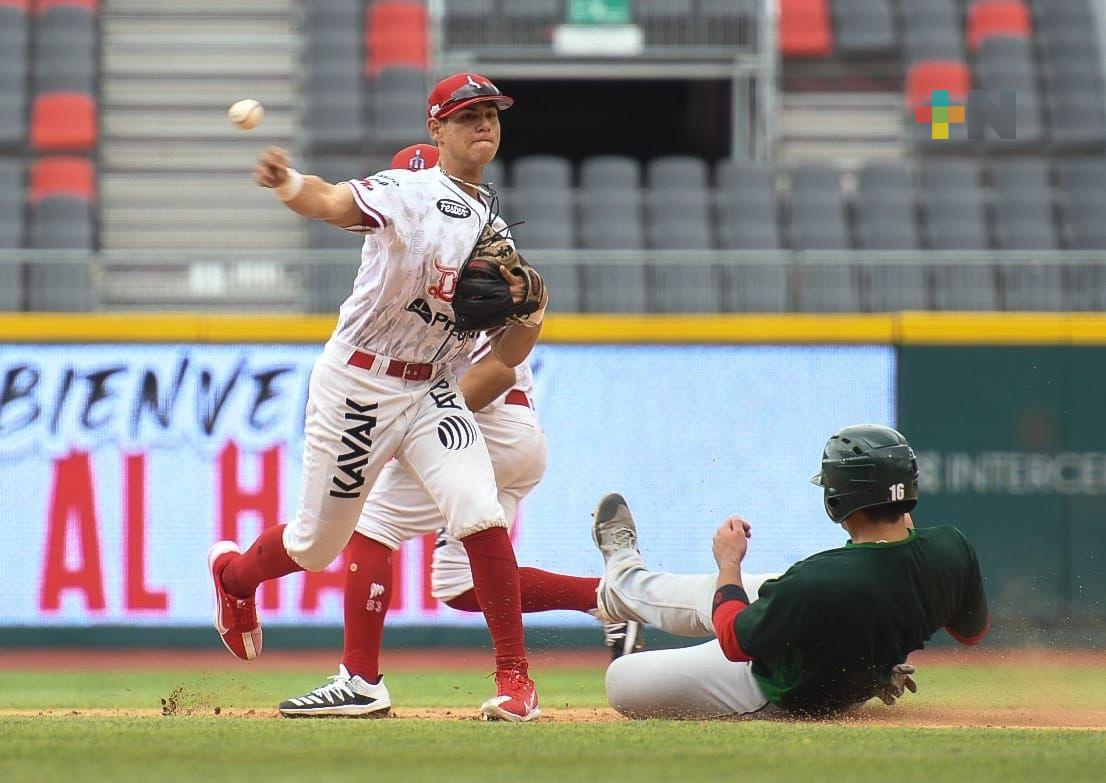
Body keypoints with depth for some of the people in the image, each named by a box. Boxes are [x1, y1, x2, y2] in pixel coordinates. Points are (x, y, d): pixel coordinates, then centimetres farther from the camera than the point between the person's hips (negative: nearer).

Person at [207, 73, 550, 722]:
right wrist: (288, 183, -58)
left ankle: (516, 678, -12)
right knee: (317, 544, 8)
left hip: (431, 393, 4)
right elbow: (333, 202, -34)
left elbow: (508, 356, 9)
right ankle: (234, 572, 43)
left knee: (478, 513, -19)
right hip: (356, 385, -4)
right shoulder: (407, 194, -11)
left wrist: (527, 309, -15)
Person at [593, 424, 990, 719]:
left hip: (778, 700, -6)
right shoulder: (951, 549, -27)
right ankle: (625, 577, 60)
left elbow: (734, 643, -24)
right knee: (707, 591, 28)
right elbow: (973, 631, -3)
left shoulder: (818, 583, -44)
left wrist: (729, 561, -8)